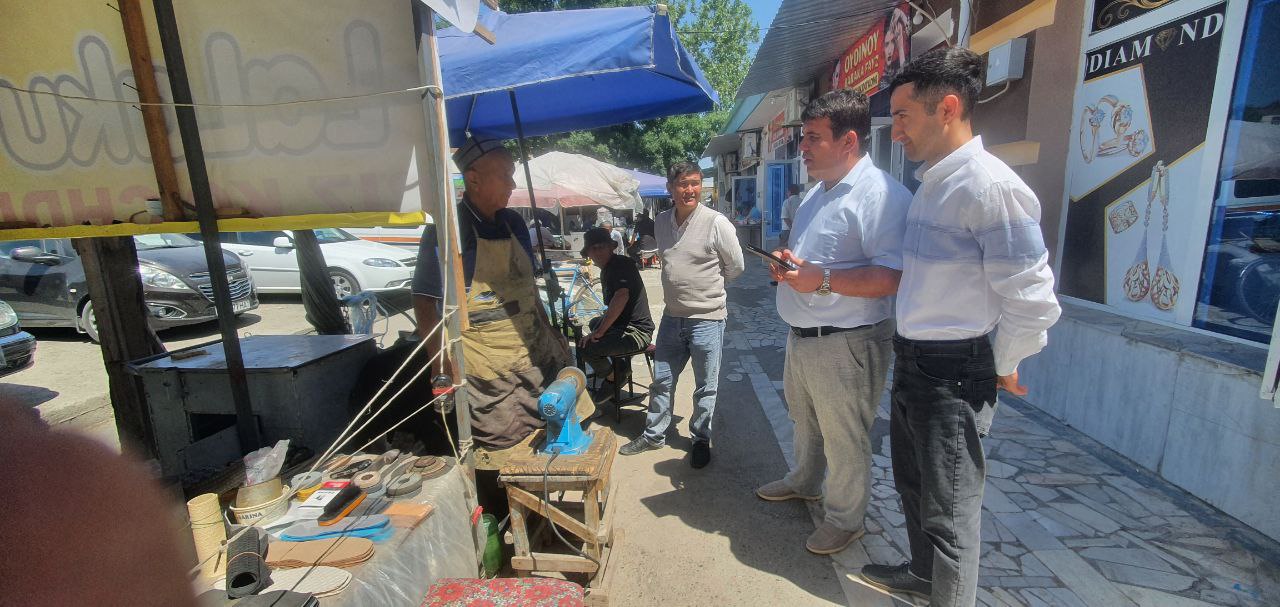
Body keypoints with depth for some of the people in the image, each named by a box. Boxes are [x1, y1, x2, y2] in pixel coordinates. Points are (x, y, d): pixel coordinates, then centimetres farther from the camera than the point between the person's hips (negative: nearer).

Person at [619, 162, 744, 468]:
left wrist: (708, 285, 8)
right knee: (661, 380, 17)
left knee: (705, 388, 11)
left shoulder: (716, 223, -14)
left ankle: (701, 440, 30)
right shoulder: (661, 221, 3)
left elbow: (736, 266, -2)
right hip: (672, 316, 5)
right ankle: (653, 434, 34)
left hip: (707, 319, -5)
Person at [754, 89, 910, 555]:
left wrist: (821, 279, -29)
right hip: (802, 336, 10)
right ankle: (804, 482, 49)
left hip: (846, 344, -9)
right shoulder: (818, 193, 13)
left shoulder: (881, 194, -19)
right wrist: (789, 265, 4)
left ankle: (845, 520, 29)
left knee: (844, 439, 7)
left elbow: (893, 277, -27)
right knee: (804, 420, 26)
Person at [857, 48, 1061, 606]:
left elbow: (1032, 299, -20)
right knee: (912, 481, 25)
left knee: (948, 507, 7)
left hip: (954, 372, -9)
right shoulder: (932, 183, 9)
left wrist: (1003, 369, -7)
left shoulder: (989, 187, -20)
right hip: (912, 360, 9)